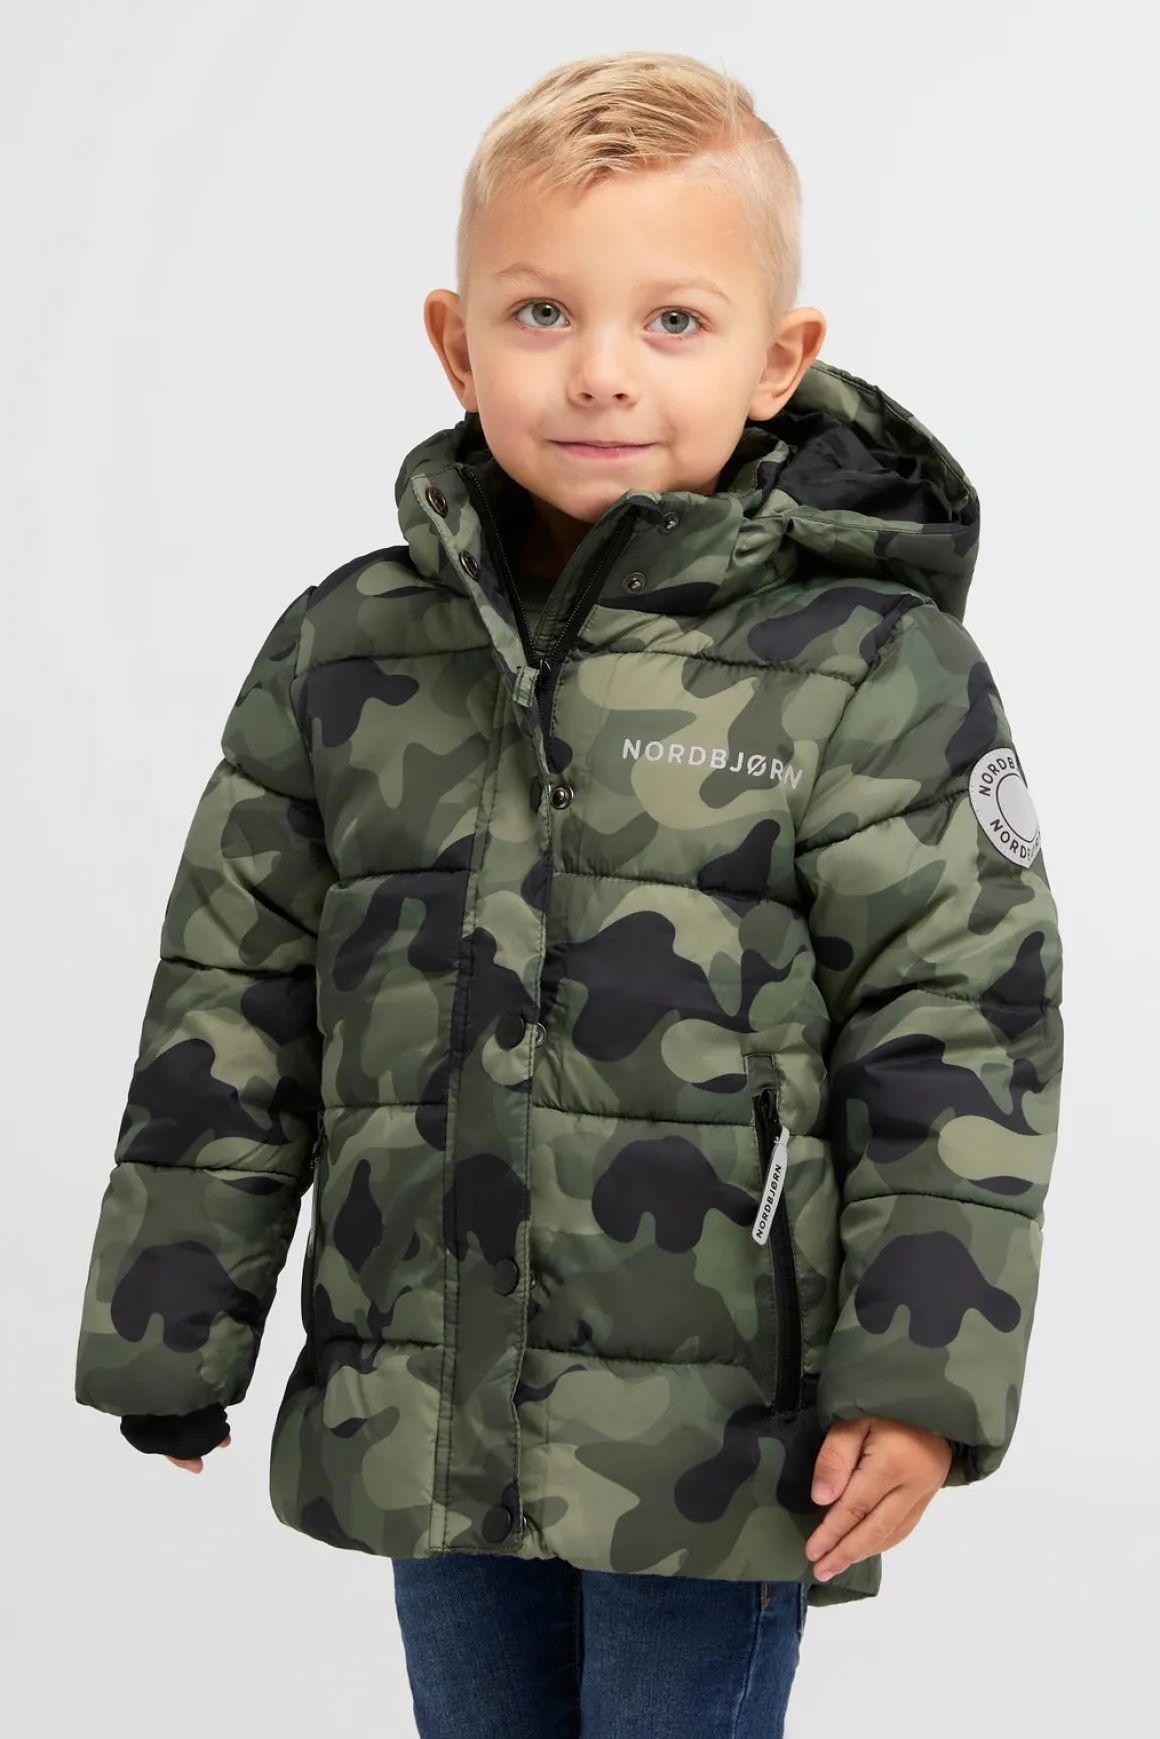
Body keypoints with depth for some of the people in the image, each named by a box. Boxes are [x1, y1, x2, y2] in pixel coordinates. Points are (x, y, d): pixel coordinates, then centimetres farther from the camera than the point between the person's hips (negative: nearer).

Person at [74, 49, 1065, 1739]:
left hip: (715, 1442, -4)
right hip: (422, 1421, 4)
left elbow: (957, 1030, -8)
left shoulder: (869, 672, -9)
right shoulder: (345, 653, 2)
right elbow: (232, 1005, 7)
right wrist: (171, 1337, 9)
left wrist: (920, 1376, -13)